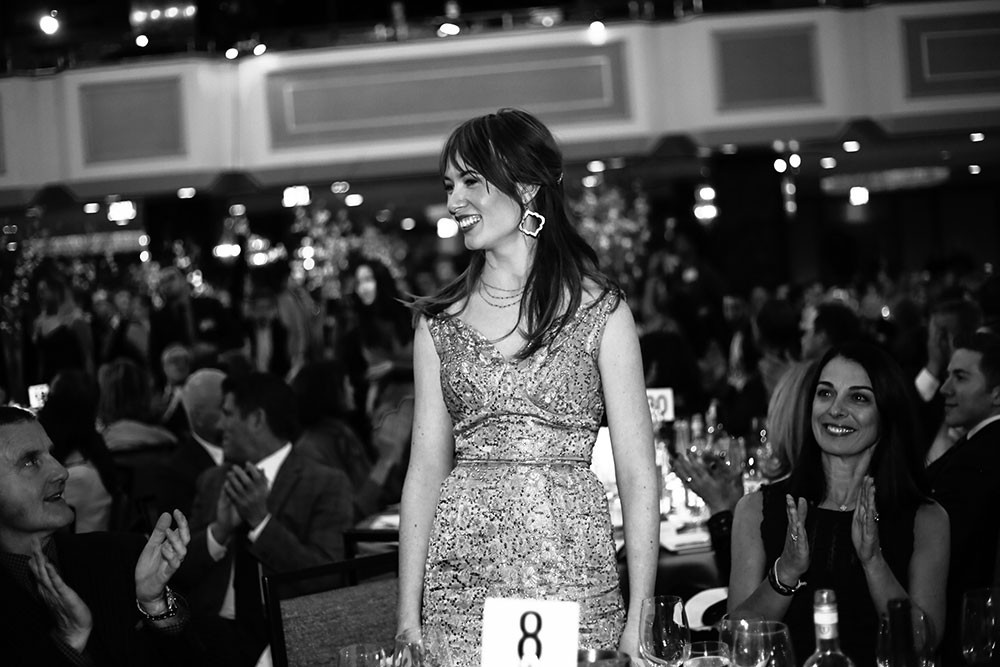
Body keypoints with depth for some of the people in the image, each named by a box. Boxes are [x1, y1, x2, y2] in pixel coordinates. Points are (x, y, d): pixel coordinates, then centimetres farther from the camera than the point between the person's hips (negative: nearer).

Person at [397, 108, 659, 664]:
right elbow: (426, 471, 6)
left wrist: (638, 622, -10)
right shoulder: (440, 324, 8)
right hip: (460, 583, 2)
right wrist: (409, 617, 0)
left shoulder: (599, 311, 0)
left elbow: (638, 477, -3)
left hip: (572, 571, -2)